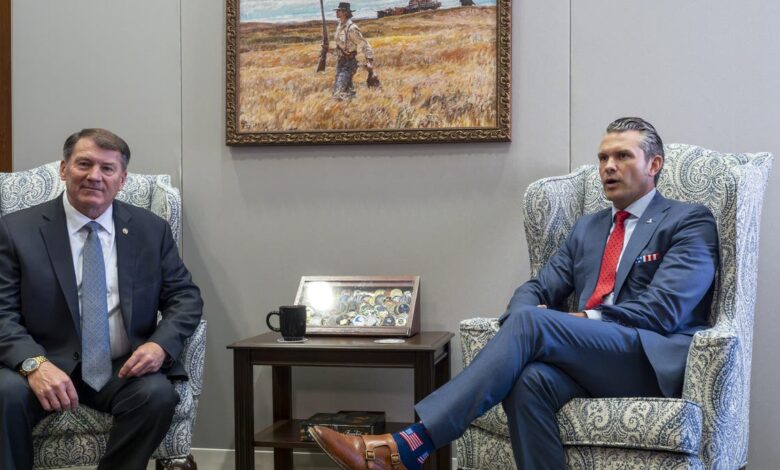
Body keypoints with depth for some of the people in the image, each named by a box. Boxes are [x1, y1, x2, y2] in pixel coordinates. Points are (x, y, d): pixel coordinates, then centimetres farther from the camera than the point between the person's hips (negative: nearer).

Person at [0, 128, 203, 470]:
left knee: (157, 394, -29)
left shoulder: (151, 230, 8)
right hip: (47, 368, -2)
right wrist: (34, 364, -24)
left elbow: (185, 296, 8)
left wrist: (161, 344, -13)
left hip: (123, 370, 2)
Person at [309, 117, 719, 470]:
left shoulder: (691, 222, 6)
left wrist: (585, 321, -12)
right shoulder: (587, 228, 25)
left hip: (654, 360, -4)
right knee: (532, 381, -33)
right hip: (590, 362, 5)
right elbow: (537, 289, 16)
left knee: (532, 323, -29)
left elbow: (663, 310, -8)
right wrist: (528, 318, -8)